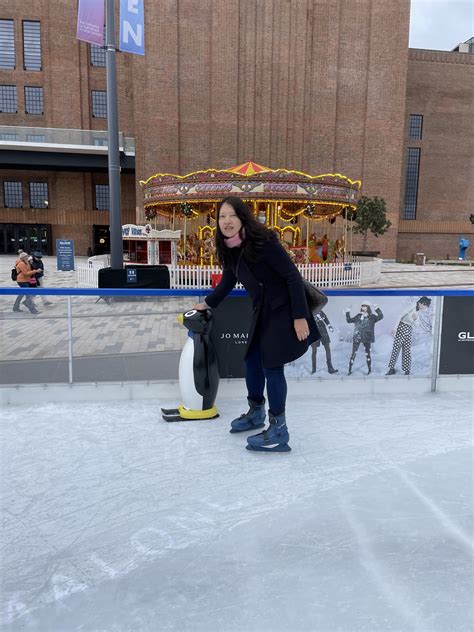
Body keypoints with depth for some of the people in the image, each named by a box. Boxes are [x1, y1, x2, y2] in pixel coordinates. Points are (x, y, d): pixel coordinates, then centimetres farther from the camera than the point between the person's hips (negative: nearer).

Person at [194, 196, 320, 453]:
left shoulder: (263, 242, -21)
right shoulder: (231, 250, 2)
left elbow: (293, 276, -20)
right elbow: (227, 282, 19)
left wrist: (299, 316, -23)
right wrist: (207, 304, 29)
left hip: (283, 310, -8)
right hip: (262, 312, 8)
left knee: (271, 364, -9)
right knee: (252, 359, 14)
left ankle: (278, 431, 2)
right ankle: (255, 412, 36)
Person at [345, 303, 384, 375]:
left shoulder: (372, 317, 3)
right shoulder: (358, 316, 12)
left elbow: (380, 316, -10)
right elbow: (349, 320, 18)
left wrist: (377, 309, -18)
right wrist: (347, 313, 9)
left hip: (367, 338, -2)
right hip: (357, 337, 2)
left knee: (367, 353, 8)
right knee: (353, 353, -1)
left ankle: (369, 369, 23)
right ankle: (350, 370, 3)